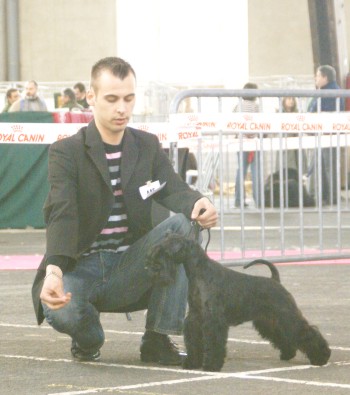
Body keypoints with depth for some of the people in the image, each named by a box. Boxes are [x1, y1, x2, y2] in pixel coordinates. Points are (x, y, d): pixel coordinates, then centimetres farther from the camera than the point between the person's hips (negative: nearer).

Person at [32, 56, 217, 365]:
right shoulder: (66, 152, -7)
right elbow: (61, 214, -22)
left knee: (181, 224, -22)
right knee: (59, 309, -37)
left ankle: (158, 339, -15)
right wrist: (54, 271, -41)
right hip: (81, 267, -4)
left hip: (130, 270, 4)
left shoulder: (148, 146, 7)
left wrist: (198, 204, -34)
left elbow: (174, 190, -8)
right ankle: (88, 337, 5)